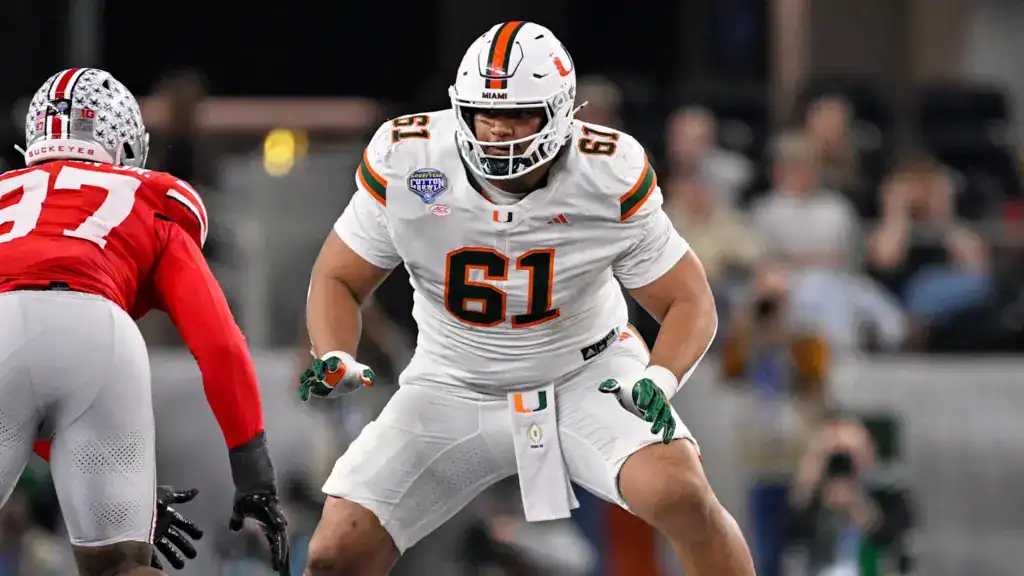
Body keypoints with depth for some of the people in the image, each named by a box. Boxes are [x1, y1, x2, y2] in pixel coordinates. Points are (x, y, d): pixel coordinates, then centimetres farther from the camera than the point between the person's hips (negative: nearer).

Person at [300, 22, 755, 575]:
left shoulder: (611, 175, -19)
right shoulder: (405, 160, -16)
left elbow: (687, 301, -9)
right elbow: (339, 279, -3)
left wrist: (659, 381, -30)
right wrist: (335, 360, -23)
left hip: (584, 377, -1)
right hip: (453, 387, 1)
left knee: (681, 496, -29)